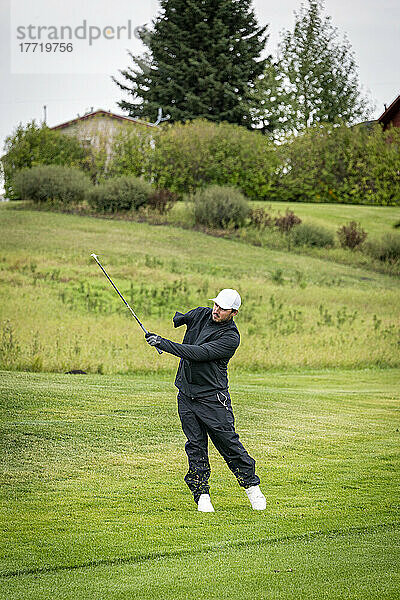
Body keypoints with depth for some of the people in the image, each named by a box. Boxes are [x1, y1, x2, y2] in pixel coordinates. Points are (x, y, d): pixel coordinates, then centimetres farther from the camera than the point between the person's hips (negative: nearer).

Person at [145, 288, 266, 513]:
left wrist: (164, 344, -27)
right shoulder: (200, 314, 4)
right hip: (186, 393, 5)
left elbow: (198, 353, -25)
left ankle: (252, 486, 12)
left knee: (228, 443, -5)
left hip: (213, 397, -5)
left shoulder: (231, 337, -15)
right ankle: (201, 494, 6)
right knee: (195, 446, 2)